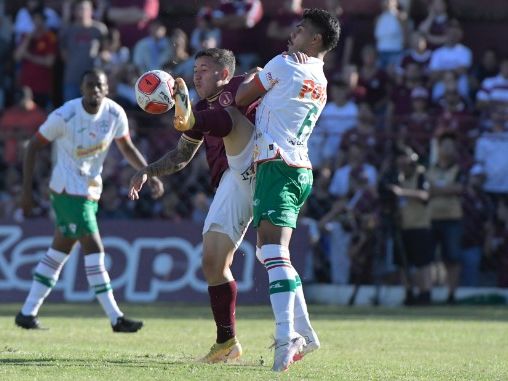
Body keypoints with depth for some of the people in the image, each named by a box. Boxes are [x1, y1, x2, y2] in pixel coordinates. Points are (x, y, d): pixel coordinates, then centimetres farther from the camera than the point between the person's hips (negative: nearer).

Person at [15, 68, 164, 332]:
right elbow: (33, 147, -10)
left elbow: (127, 148, 10)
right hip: (68, 189, -7)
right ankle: (116, 319, -12)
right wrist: (26, 189, -11)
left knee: (60, 250, 12)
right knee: (93, 249, -12)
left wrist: (150, 175, -2)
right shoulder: (65, 115, -19)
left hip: (91, 189, 7)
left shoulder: (115, 114, -4)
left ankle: (27, 313, 21)